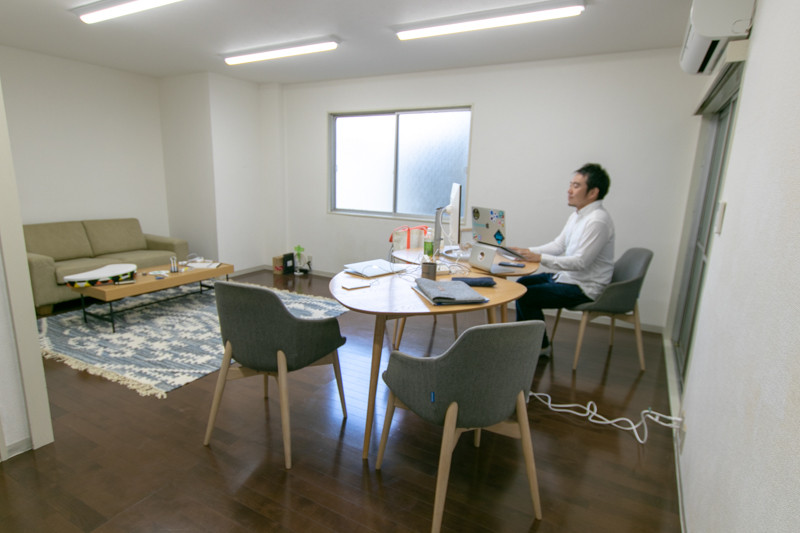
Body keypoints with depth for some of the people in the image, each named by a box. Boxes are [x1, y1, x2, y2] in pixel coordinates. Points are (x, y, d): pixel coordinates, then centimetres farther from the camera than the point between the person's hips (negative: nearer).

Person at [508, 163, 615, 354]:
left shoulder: (598, 220, -22)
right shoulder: (577, 215, 8)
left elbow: (580, 262, -26)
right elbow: (558, 245, 11)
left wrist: (540, 258, -27)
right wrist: (528, 251, -2)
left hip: (584, 288, -10)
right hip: (567, 275, 10)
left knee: (526, 296, -17)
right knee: (522, 283, 12)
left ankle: (540, 345, 6)